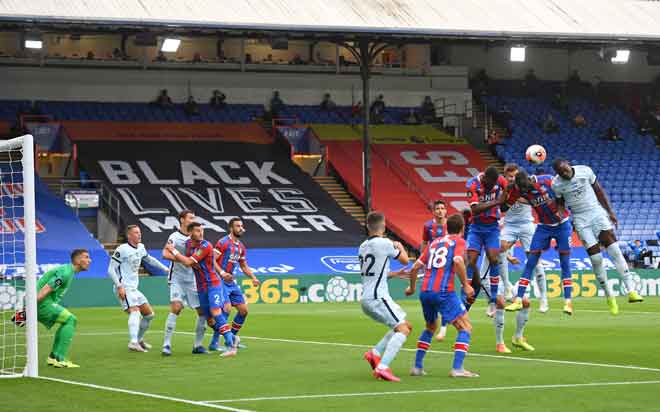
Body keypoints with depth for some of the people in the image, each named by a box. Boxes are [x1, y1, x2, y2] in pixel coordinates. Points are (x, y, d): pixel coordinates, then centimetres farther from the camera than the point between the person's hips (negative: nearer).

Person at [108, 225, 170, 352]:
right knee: (135, 311, -28)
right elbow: (111, 270, -13)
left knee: (149, 314, 13)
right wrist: (119, 286, -22)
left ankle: (139, 340, 28)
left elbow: (149, 259, 33)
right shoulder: (122, 249, -12)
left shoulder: (140, 247, 12)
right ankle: (133, 343, -41)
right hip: (124, 289, -9)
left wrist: (165, 268, 34)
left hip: (134, 289, 9)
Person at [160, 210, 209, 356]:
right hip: (177, 278, -6)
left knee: (203, 311, 1)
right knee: (176, 307, -21)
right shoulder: (174, 237, -7)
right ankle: (166, 345, -16)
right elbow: (165, 254, -21)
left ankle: (197, 345, 14)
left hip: (192, 279, 6)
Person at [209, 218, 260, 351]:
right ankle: (214, 343, -7)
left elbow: (244, 266, 23)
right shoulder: (223, 242, -10)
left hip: (232, 282, 8)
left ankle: (231, 338, 19)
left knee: (244, 309, 5)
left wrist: (253, 278, 10)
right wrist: (222, 273, -28)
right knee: (226, 309, -17)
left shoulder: (241, 246, 13)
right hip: (221, 281, -8)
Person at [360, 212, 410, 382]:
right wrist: (399, 246, 24)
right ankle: (382, 367, -25)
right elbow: (405, 260, 4)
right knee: (403, 329, -13)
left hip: (366, 298, 9)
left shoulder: (363, 246, 14)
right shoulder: (384, 243, -11)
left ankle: (374, 353, 7)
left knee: (405, 326, 15)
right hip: (378, 297, -9)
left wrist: (395, 274, 35)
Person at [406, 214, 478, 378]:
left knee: (430, 328, 28)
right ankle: (457, 368, -12)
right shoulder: (458, 241, 5)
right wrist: (466, 285, -9)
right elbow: (457, 261, -16)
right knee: (465, 327, 0)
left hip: (425, 292, 7)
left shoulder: (434, 242, 21)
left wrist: (412, 287, 35)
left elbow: (415, 268, 20)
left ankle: (417, 366, 23)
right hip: (443, 291, -6)